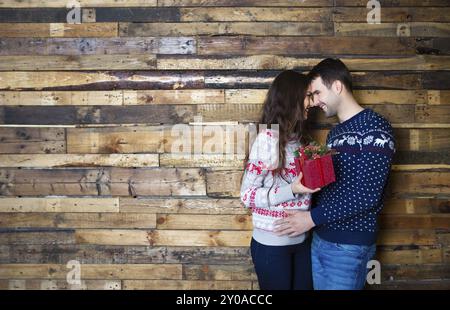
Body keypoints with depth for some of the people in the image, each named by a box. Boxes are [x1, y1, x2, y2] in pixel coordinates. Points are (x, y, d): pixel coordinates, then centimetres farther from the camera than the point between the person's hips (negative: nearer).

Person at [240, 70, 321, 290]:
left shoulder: (300, 138, 4)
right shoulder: (267, 139, -17)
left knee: (305, 286, 18)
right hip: (273, 243, -6)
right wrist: (291, 191, -24)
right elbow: (247, 195, -16)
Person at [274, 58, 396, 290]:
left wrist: (313, 217, -19)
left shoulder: (374, 128, -13)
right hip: (320, 238, 7)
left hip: (349, 245, -7)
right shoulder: (335, 133, 12)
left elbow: (368, 195, -21)